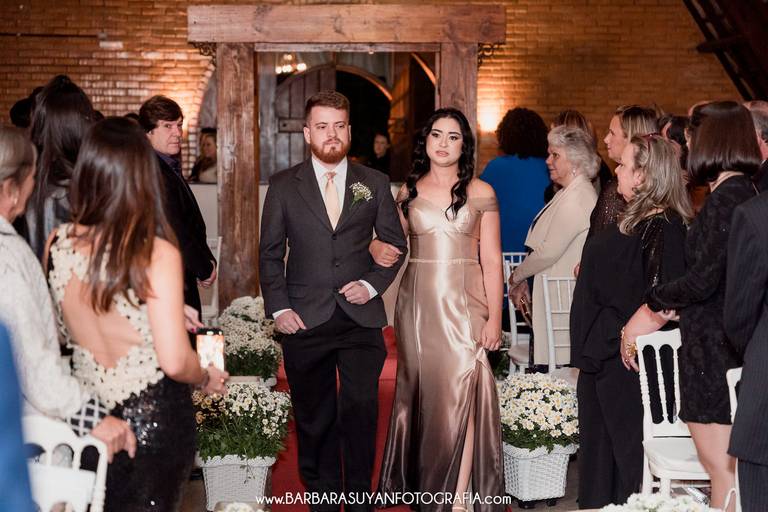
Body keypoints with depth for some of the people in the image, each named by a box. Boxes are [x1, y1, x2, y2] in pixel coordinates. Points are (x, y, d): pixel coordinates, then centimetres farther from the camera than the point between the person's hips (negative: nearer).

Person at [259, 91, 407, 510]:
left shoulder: (375, 184, 8)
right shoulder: (283, 186, 6)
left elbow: (395, 245, 12)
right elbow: (270, 253, 7)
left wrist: (372, 285, -3)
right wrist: (278, 308, -3)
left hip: (361, 317, 0)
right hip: (306, 319, 0)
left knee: (361, 408, -8)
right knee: (314, 418, 7)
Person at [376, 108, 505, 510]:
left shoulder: (480, 192, 1)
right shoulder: (409, 190, 9)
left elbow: (491, 260, -1)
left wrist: (494, 317, -7)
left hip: (463, 302, -3)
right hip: (417, 303, 3)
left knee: (460, 393, -9)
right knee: (418, 390, 8)